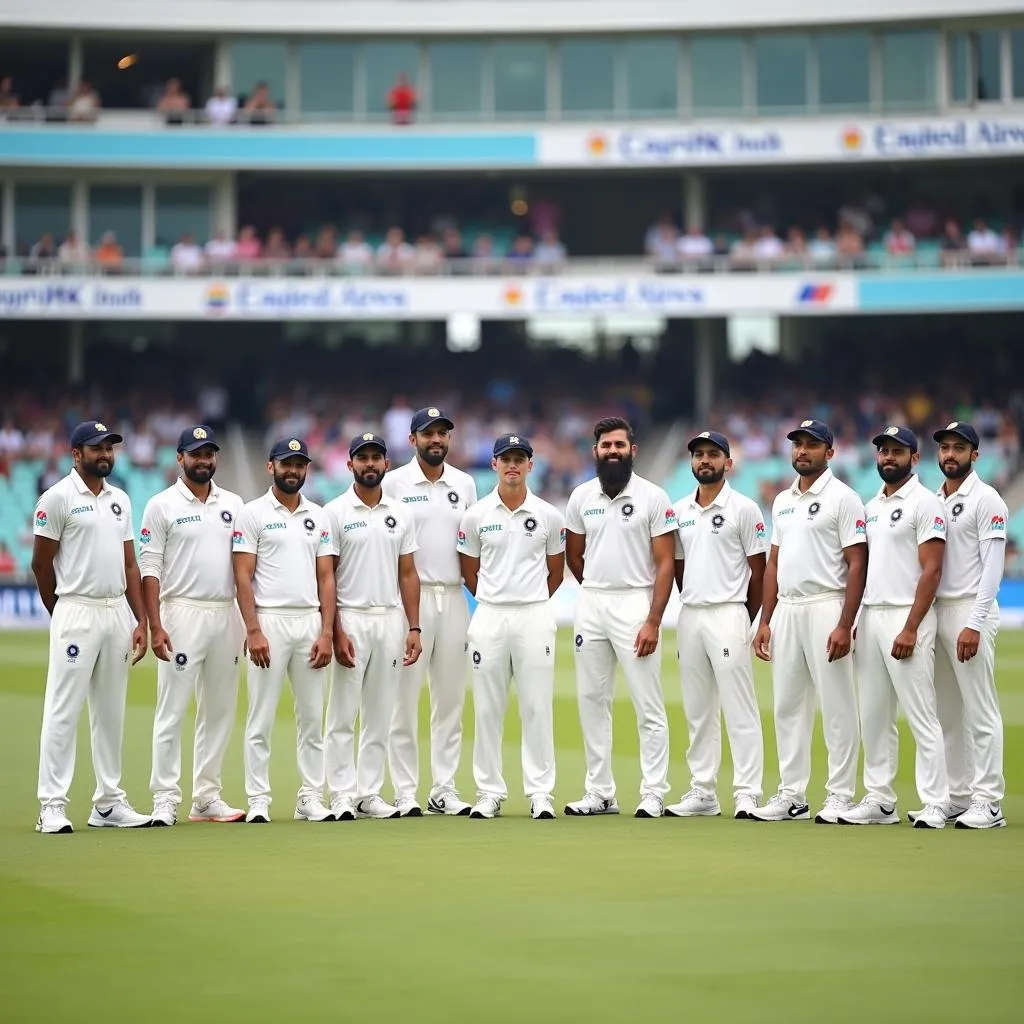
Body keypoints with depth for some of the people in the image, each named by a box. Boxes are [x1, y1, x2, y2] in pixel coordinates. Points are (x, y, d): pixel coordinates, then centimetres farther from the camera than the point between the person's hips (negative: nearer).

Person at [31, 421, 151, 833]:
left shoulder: (120, 500, 14)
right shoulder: (57, 499, -6)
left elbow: (130, 563, 14)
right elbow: (42, 564, -3)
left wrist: (141, 621, 7)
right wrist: (64, 618, 4)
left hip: (117, 612, 7)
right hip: (76, 613, -7)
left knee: (111, 711, 10)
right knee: (63, 710, -7)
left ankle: (109, 803, 17)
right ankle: (52, 807, -6)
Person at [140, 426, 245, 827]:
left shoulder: (233, 505, 13)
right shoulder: (162, 506, 0)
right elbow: (149, 569, -5)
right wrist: (155, 626, -14)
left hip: (227, 614, 5)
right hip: (182, 613, -5)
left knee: (219, 710, 8)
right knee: (172, 710, -6)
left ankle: (207, 797, 14)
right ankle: (165, 798, -4)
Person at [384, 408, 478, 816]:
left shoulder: (464, 484, 13)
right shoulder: (394, 483, 0)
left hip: (455, 596, 4)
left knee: (451, 698, 5)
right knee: (405, 698, -3)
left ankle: (444, 790, 9)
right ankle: (404, 793, 1)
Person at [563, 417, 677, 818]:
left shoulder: (653, 497, -5)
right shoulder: (581, 496, 8)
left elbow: (666, 563, -8)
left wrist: (653, 621, -15)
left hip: (636, 604, -5)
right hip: (590, 605, 5)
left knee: (648, 706, -5)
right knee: (592, 702, 7)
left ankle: (653, 794, -2)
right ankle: (599, 793, 14)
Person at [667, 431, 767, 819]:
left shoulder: (744, 509, -3)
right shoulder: (679, 510, 13)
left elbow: (759, 570, -2)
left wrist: (746, 621, 0)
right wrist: (692, 608, 13)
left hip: (728, 615, -6)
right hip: (690, 616, 6)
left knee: (739, 708, -8)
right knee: (697, 711, 9)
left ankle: (747, 794, -8)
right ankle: (702, 792, 14)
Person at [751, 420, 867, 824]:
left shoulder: (842, 499, -6)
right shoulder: (782, 501, 17)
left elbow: (856, 565, -11)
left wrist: (845, 625, -18)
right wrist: (765, 621, 13)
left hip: (825, 608, -7)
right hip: (786, 610, 8)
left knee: (837, 706, -4)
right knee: (788, 706, 9)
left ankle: (840, 795, 0)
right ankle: (791, 795, 15)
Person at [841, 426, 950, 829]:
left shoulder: (924, 503, -7)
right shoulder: (871, 506, 17)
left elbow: (931, 571, -13)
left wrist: (910, 629, -20)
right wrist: (853, 623, 12)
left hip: (907, 618, -8)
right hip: (870, 615, 8)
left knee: (921, 716, -8)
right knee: (873, 717, 9)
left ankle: (934, 805, -6)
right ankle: (879, 801, 16)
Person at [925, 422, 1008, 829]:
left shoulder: (986, 501, -6)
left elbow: (992, 566, -13)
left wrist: (973, 625, -20)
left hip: (970, 611, -8)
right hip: (935, 611, 8)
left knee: (980, 711, -7)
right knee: (946, 712, 9)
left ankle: (987, 803, -7)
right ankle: (957, 797, 15)